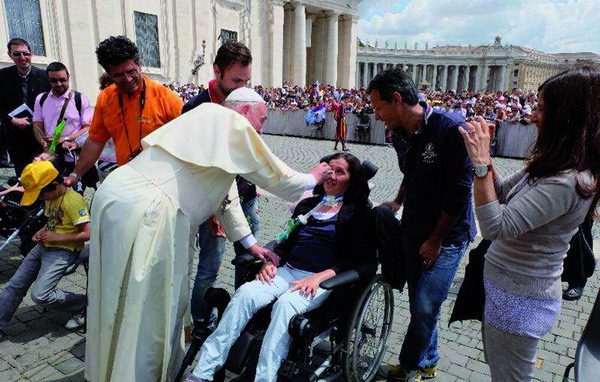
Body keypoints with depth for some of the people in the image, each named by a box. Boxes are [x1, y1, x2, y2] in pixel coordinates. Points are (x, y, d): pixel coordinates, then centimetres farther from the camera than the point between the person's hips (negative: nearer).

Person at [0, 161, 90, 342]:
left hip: (63, 251, -9)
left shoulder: (73, 200, -21)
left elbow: (87, 233, -24)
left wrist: (56, 237, -18)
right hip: (44, 246, 9)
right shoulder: (51, 198, 8)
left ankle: (83, 304, 1)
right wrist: (42, 232, 5)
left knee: (40, 295, -17)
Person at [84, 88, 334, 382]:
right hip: (146, 207, -10)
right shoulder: (233, 122, -2)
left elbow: (225, 197, 28)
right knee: (150, 309, 6)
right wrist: (312, 179, 23)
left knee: (120, 301, 24)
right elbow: (276, 177, 3)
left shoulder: (209, 121, 26)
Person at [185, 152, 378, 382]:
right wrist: (270, 261, 2)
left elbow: (359, 263, -6)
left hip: (324, 279, -4)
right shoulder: (307, 204, 20)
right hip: (288, 270, 4)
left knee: (285, 304, -34)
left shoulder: (359, 214, 4)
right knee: (245, 292, -22)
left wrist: (318, 277, -18)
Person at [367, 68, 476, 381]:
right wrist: (398, 202, 12)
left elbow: (459, 191, -19)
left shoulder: (451, 128, -20)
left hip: (447, 235, -6)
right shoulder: (400, 135, 4)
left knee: (424, 306, -6)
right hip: (413, 231, 7)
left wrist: (436, 239, -14)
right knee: (420, 303, 13)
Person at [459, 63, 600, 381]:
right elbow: (504, 195, 10)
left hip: (519, 301, -9)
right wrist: (484, 155, -4)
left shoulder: (568, 182, -28)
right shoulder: (552, 165, 2)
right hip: (507, 284, 9)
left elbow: (495, 226, -33)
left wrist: (480, 164, -29)